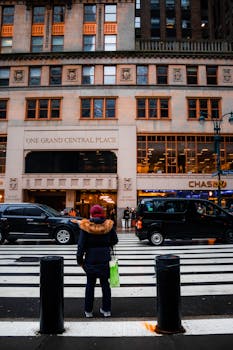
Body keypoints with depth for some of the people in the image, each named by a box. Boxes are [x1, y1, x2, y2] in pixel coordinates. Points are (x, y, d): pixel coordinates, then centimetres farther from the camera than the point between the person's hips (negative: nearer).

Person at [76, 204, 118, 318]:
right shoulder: (108, 225, -5)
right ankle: (106, 309, 24)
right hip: (105, 259, 1)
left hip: (90, 259, -1)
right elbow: (115, 240, 6)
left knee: (90, 284, 13)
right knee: (105, 284, 13)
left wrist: (80, 260, 0)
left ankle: (88, 311, 23)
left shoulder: (86, 226, -10)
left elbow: (81, 244, -9)